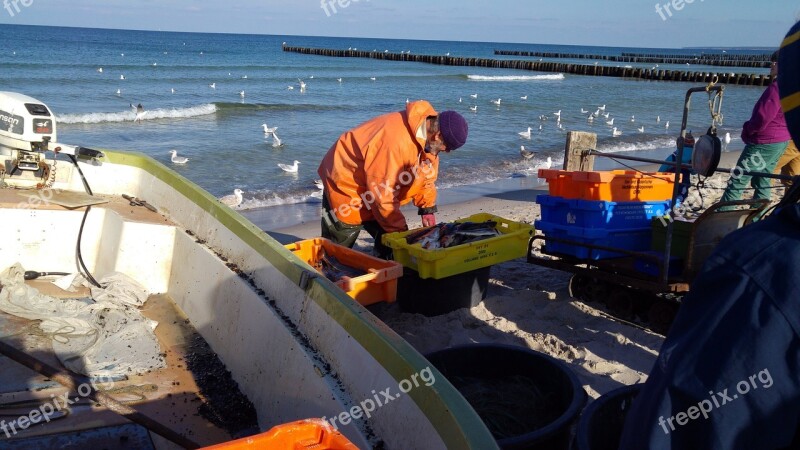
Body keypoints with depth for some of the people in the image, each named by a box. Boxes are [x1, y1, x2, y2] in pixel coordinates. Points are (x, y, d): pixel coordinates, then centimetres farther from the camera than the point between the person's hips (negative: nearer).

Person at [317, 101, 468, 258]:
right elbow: (382, 192, -33)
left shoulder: (431, 130, -9)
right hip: (347, 184, -8)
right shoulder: (396, 140, -38)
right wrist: (400, 229, -25)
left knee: (389, 244, 6)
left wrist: (427, 208, 1)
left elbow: (426, 174, 7)